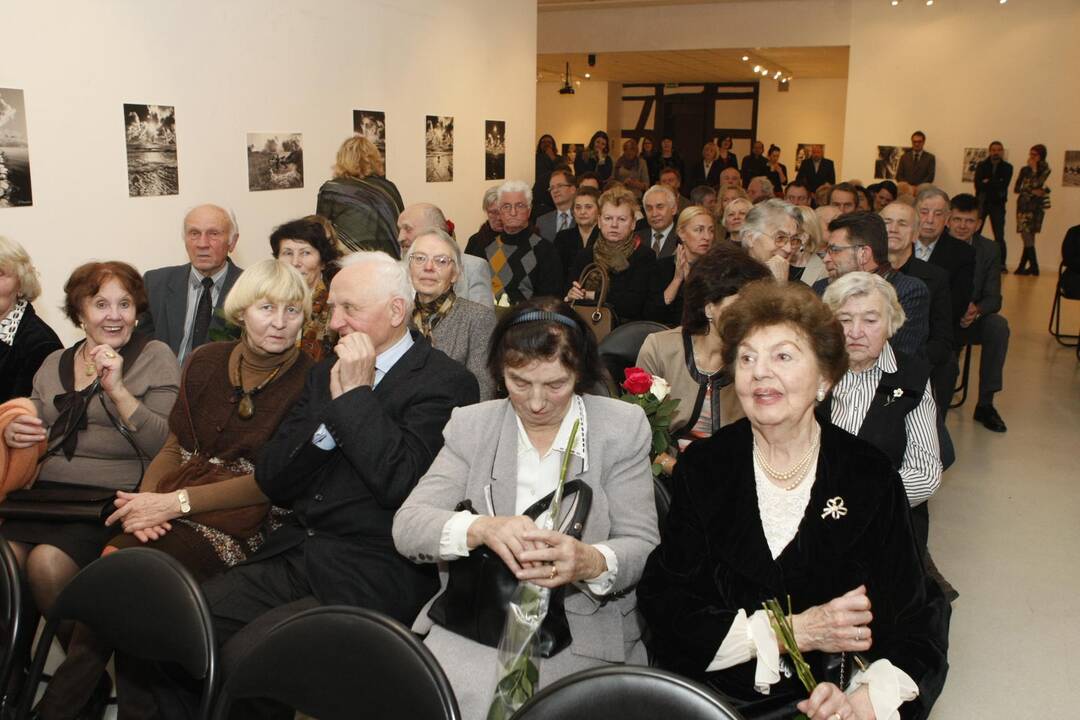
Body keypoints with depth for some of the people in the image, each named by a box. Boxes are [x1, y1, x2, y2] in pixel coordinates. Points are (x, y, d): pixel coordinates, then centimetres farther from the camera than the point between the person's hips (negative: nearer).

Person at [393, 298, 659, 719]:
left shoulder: (623, 428, 0)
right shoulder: (472, 425, 4)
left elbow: (643, 548, -4)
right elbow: (406, 527, -6)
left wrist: (589, 561, -28)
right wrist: (480, 529, -28)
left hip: (583, 625, -1)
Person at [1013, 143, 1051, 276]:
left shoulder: (1045, 170, 2)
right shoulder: (1025, 169, 9)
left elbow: (1037, 184, -12)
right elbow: (1016, 189, 5)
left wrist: (1034, 169, -8)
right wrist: (1033, 191, -6)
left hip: (1036, 206, -3)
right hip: (1024, 205, 3)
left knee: (1028, 236, -8)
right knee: (1027, 236, 1)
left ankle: (1032, 267, -5)